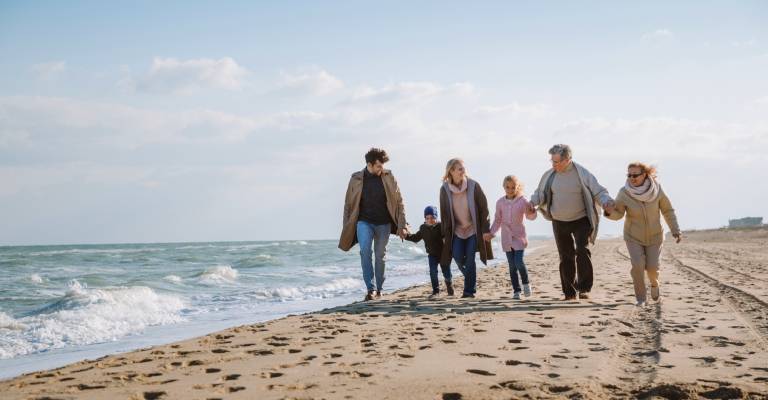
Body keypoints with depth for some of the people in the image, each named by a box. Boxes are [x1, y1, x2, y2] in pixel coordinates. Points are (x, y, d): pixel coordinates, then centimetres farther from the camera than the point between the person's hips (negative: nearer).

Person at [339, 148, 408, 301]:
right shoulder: (356, 179, -2)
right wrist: (346, 229, 3)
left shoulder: (388, 177, -1)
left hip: (383, 223, 1)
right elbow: (348, 205, 5)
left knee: (380, 256, 7)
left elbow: (399, 202, 1)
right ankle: (370, 288, -17)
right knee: (365, 251, -21)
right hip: (364, 222, -1)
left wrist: (401, 225, -5)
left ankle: (379, 288, 22)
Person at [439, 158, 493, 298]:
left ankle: (469, 290, 4)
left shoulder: (473, 186, -12)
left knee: (470, 259, -8)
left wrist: (485, 230, -9)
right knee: (458, 257, -8)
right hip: (457, 230, 2)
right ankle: (471, 280, 20)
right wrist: (445, 234, 2)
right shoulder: (445, 189, -7)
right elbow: (444, 213, 2)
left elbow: (483, 208, -7)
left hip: (473, 229, -2)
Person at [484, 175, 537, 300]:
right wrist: (491, 233, 3)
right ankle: (516, 290, 12)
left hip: (519, 236, -3)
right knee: (512, 266, 4)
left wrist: (531, 213, -33)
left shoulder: (522, 201, -7)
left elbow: (530, 216, -11)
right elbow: (497, 220, 11)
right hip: (506, 237, 3)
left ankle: (526, 283, 11)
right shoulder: (500, 202, 2)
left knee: (518, 262, -15)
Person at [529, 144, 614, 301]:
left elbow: (598, 192, -7)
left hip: (581, 220, -3)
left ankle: (584, 288, -11)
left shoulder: (582, 174, -10)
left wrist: (607, 202, -27)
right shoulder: (549, 175, 0)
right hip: (559, 223, 3)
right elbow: (540, 193, 11)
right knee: (566, 257, 8)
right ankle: (569, 292, 17)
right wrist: (533, 202, -10)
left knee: (582, 251, -20)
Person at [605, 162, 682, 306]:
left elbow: (668, 210, -8)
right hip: (634, 236, -1)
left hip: (654, 235, 1)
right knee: (637, 265, -17)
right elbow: (618, 214, -20)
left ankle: (654, 283, 33)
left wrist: (675, 230, -13)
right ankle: (640, 298, 4)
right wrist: (609, 212, -42)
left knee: (652, 267, -4)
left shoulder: (656, 189, -20)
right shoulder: (624, 193, -22)